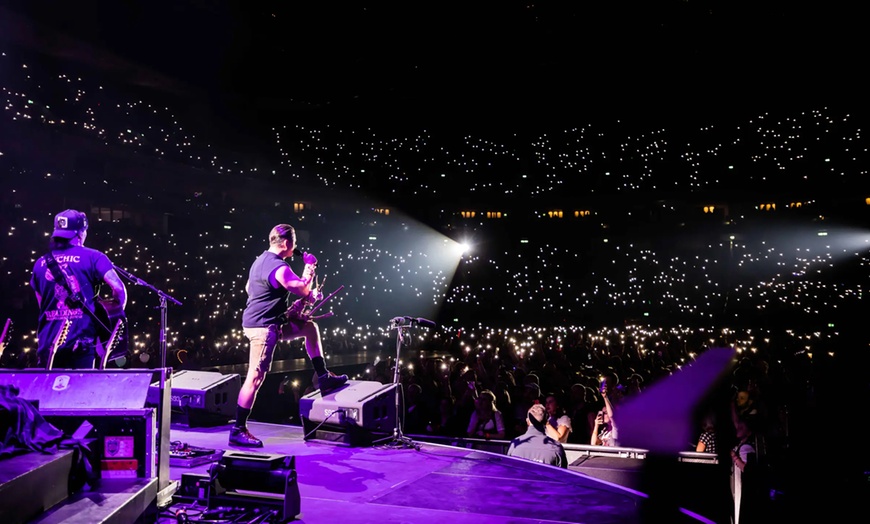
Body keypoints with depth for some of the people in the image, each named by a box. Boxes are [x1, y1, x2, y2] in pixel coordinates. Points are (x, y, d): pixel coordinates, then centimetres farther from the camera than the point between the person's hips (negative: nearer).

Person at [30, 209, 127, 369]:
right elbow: (118, 288, -13)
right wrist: (117, 313, 4)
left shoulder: (41, 263, 14)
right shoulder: (92, 257, -1)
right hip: (80, 342, -4)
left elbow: (42, 304, 20)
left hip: (47, 342, 4)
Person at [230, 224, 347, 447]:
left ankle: (323, 378, 21)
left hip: (255, 319, 11)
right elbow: (305, 290, -16)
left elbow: (248, 288, 23)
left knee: (310, 327, 17)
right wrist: (310, 266, 0)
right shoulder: (280, 268, -21)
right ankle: (238, 430, 2)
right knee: (255, 378, -7)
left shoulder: (261, 260, 11)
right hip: (263, 327, -11)